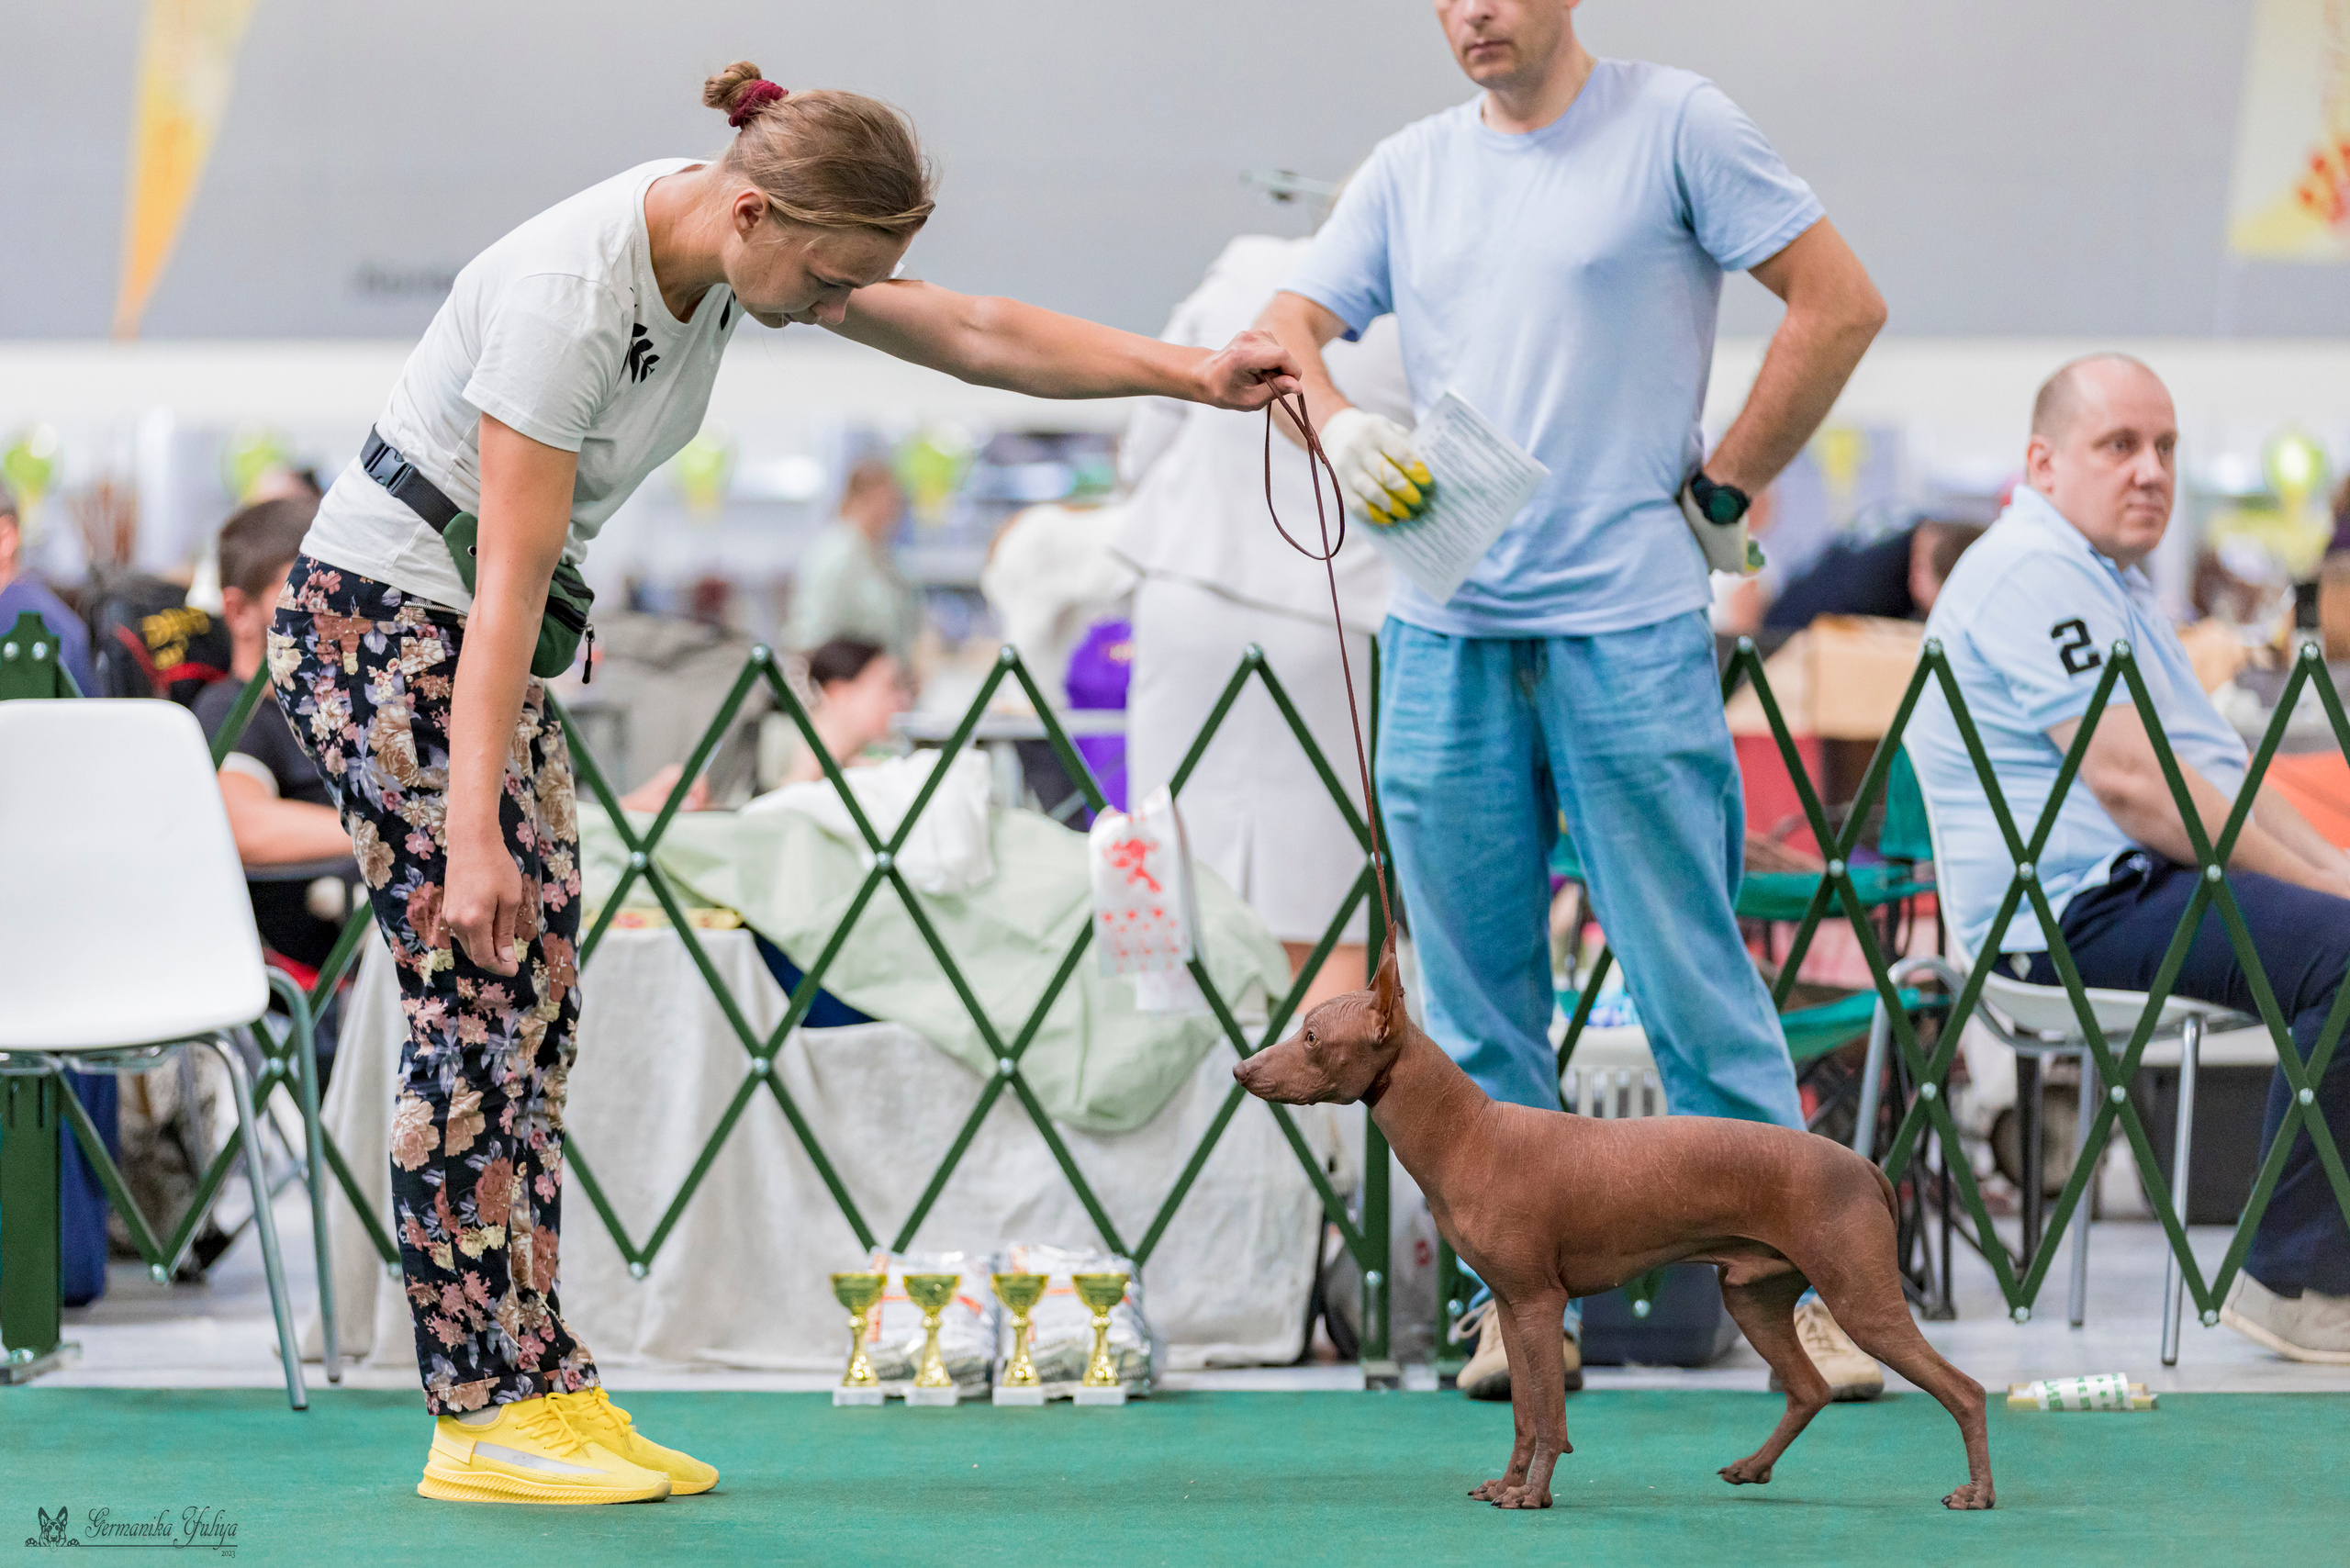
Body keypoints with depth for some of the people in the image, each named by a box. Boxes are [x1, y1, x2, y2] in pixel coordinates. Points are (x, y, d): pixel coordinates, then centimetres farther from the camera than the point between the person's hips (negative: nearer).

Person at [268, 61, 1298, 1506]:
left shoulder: (760, 243, -3)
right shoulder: (572, 297, -28)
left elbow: (978, 335, 4)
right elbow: (509, 581, -28)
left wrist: (1197, 374, -5)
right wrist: (469, 836, -29)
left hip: (486, 636, 9)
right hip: (382, 625, -9)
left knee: (537, 1015, 4)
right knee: (479, 1008, -10)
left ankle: (544, 1391, 5)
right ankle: (484, 1423, -7)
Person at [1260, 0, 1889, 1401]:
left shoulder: (1675, 127, 0)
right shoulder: (1411, 169, 14)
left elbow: (1841, 304, -2)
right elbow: (1283, 332, 11)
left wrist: (1724, 490, -2)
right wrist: (1338, 423, -11)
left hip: (1630, 623, -5)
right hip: (1445, 630, 5)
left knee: (1693, 982, -4)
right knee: (1476, 997, 5)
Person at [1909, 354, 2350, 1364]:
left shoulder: (2112, 577, 24)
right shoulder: (2034, 571, -12)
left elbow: (2215, 761, 25)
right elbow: (2130, 780, -19)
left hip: (2160, 885, 11)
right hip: (2082, 908, -11)